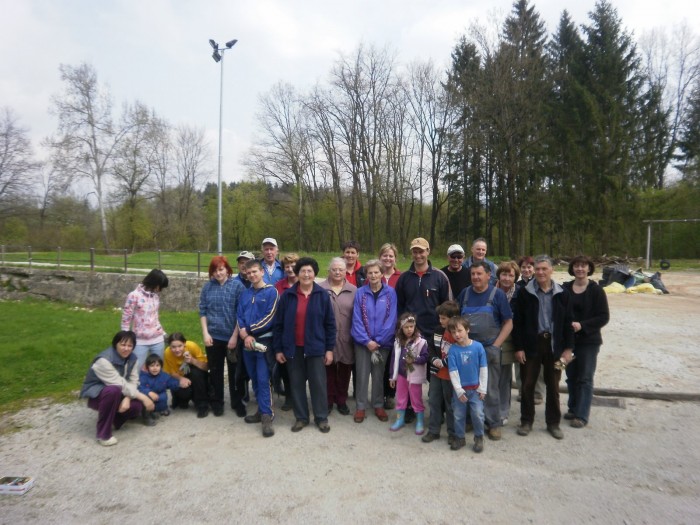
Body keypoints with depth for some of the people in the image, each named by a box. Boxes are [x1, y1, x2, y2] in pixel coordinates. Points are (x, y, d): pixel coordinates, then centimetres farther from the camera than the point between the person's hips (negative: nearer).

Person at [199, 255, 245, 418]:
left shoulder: (237, 286, -7)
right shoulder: (208, 286, 3)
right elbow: (202, 311, 6)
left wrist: (235, 336, -11)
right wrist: (205, 333, -3)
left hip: (232, 336, -2)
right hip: (213, 337, 2)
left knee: (235, 371, 9)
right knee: (215, 371, 13)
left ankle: (237, 403, 24)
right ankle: (216, 402, 28)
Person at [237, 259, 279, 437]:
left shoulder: (271, 291, -5)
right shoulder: (245, 294, 12)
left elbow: (270, 317, -13)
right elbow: (239, 316, 7)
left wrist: (250, 331, -10)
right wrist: (244, 335, -9)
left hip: (264, 341, -6)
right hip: (247, 342, 6)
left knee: (263, 380, -9)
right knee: (254, 379, 12)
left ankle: (267, 417, -4)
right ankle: (262, 410, 24)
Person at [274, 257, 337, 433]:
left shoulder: (323, 295, -3)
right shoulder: (287, 295, -1)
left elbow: (330, 324, -1)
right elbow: (278, 324, 2)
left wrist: (329, 348, -3)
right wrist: (278, 349, 0)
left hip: (316, 347, -1)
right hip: (293, 348, 1)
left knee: (318, 383, 6)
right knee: (297, 384, 11)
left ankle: (321, 418, 21)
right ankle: (301, 417, 25)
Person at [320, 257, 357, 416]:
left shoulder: (353, 290, 3)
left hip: (346, 339, 1)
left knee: (344, 370, 12)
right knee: (328, 369, 9)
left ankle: (342, 400, 29)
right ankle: (329, 400, 26)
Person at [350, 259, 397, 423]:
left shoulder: (390, 293, -4)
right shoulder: (360, 292, -4)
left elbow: (391, 319, -7)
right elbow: (357, 319, -6)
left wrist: (378, 341, -11)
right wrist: (367, 340, -13)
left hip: (383, 342, 0)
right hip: (363, 342, 0)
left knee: (378, 375, 12)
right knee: (362, 375, 7)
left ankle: (379, 406, 28)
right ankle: (361, 407, 22)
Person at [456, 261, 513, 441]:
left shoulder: (497, 294, -4)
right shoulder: (465, 293, 5)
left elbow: (508, 323, -4)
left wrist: (495, 346, -11)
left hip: (489, 349, -3)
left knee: (490, 389, 5)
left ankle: (494, 423, 20)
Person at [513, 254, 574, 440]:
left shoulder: (562, 293, 0)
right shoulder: (525, 293, -5)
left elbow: (568, 322, 3)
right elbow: (518, 322, -4)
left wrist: (568, 348, -1)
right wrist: (518, 347, -8)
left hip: (554, 345, 1)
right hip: (531, 344, -1)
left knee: (553, 386, 12)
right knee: (528, 385, 7)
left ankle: (553, 422, 27)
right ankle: (526, 421, 22)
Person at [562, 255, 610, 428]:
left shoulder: (596, 290, -7)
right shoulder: (565, 288, 1)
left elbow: (604, 317, -9)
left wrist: (582, 325, -19)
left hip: (588, 341, -3)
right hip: (568, 340, 4)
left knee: (585, 379, 1)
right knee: (571, 377, 13)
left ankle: (582, 415, 8)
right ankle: (573, 409, 26)